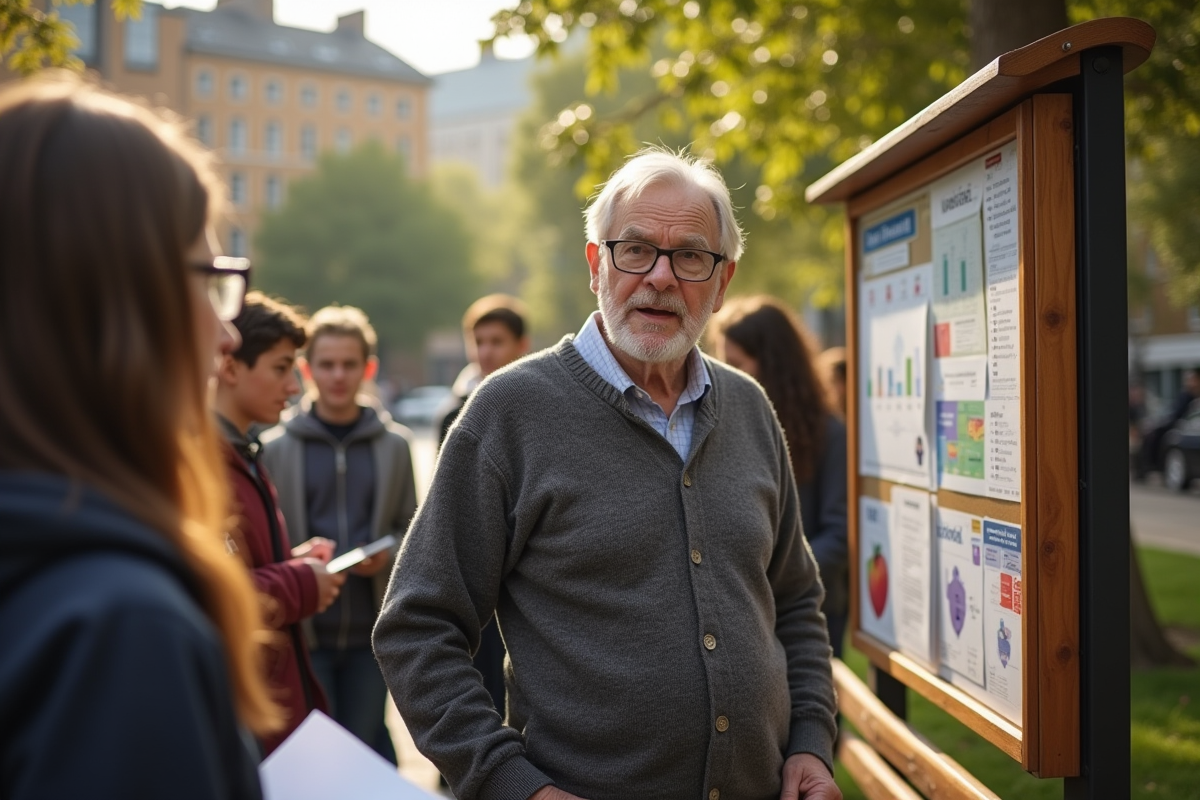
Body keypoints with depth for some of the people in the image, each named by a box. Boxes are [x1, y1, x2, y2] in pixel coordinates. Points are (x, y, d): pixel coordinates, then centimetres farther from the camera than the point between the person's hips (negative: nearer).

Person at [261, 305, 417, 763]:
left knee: (367, 749, 11)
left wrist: (388, 555, -9)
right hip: (303, 631, -1)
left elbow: (410, 529, 10)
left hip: (371, 631, 2)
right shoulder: (276, 447, 0)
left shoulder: (394, 445, 6)